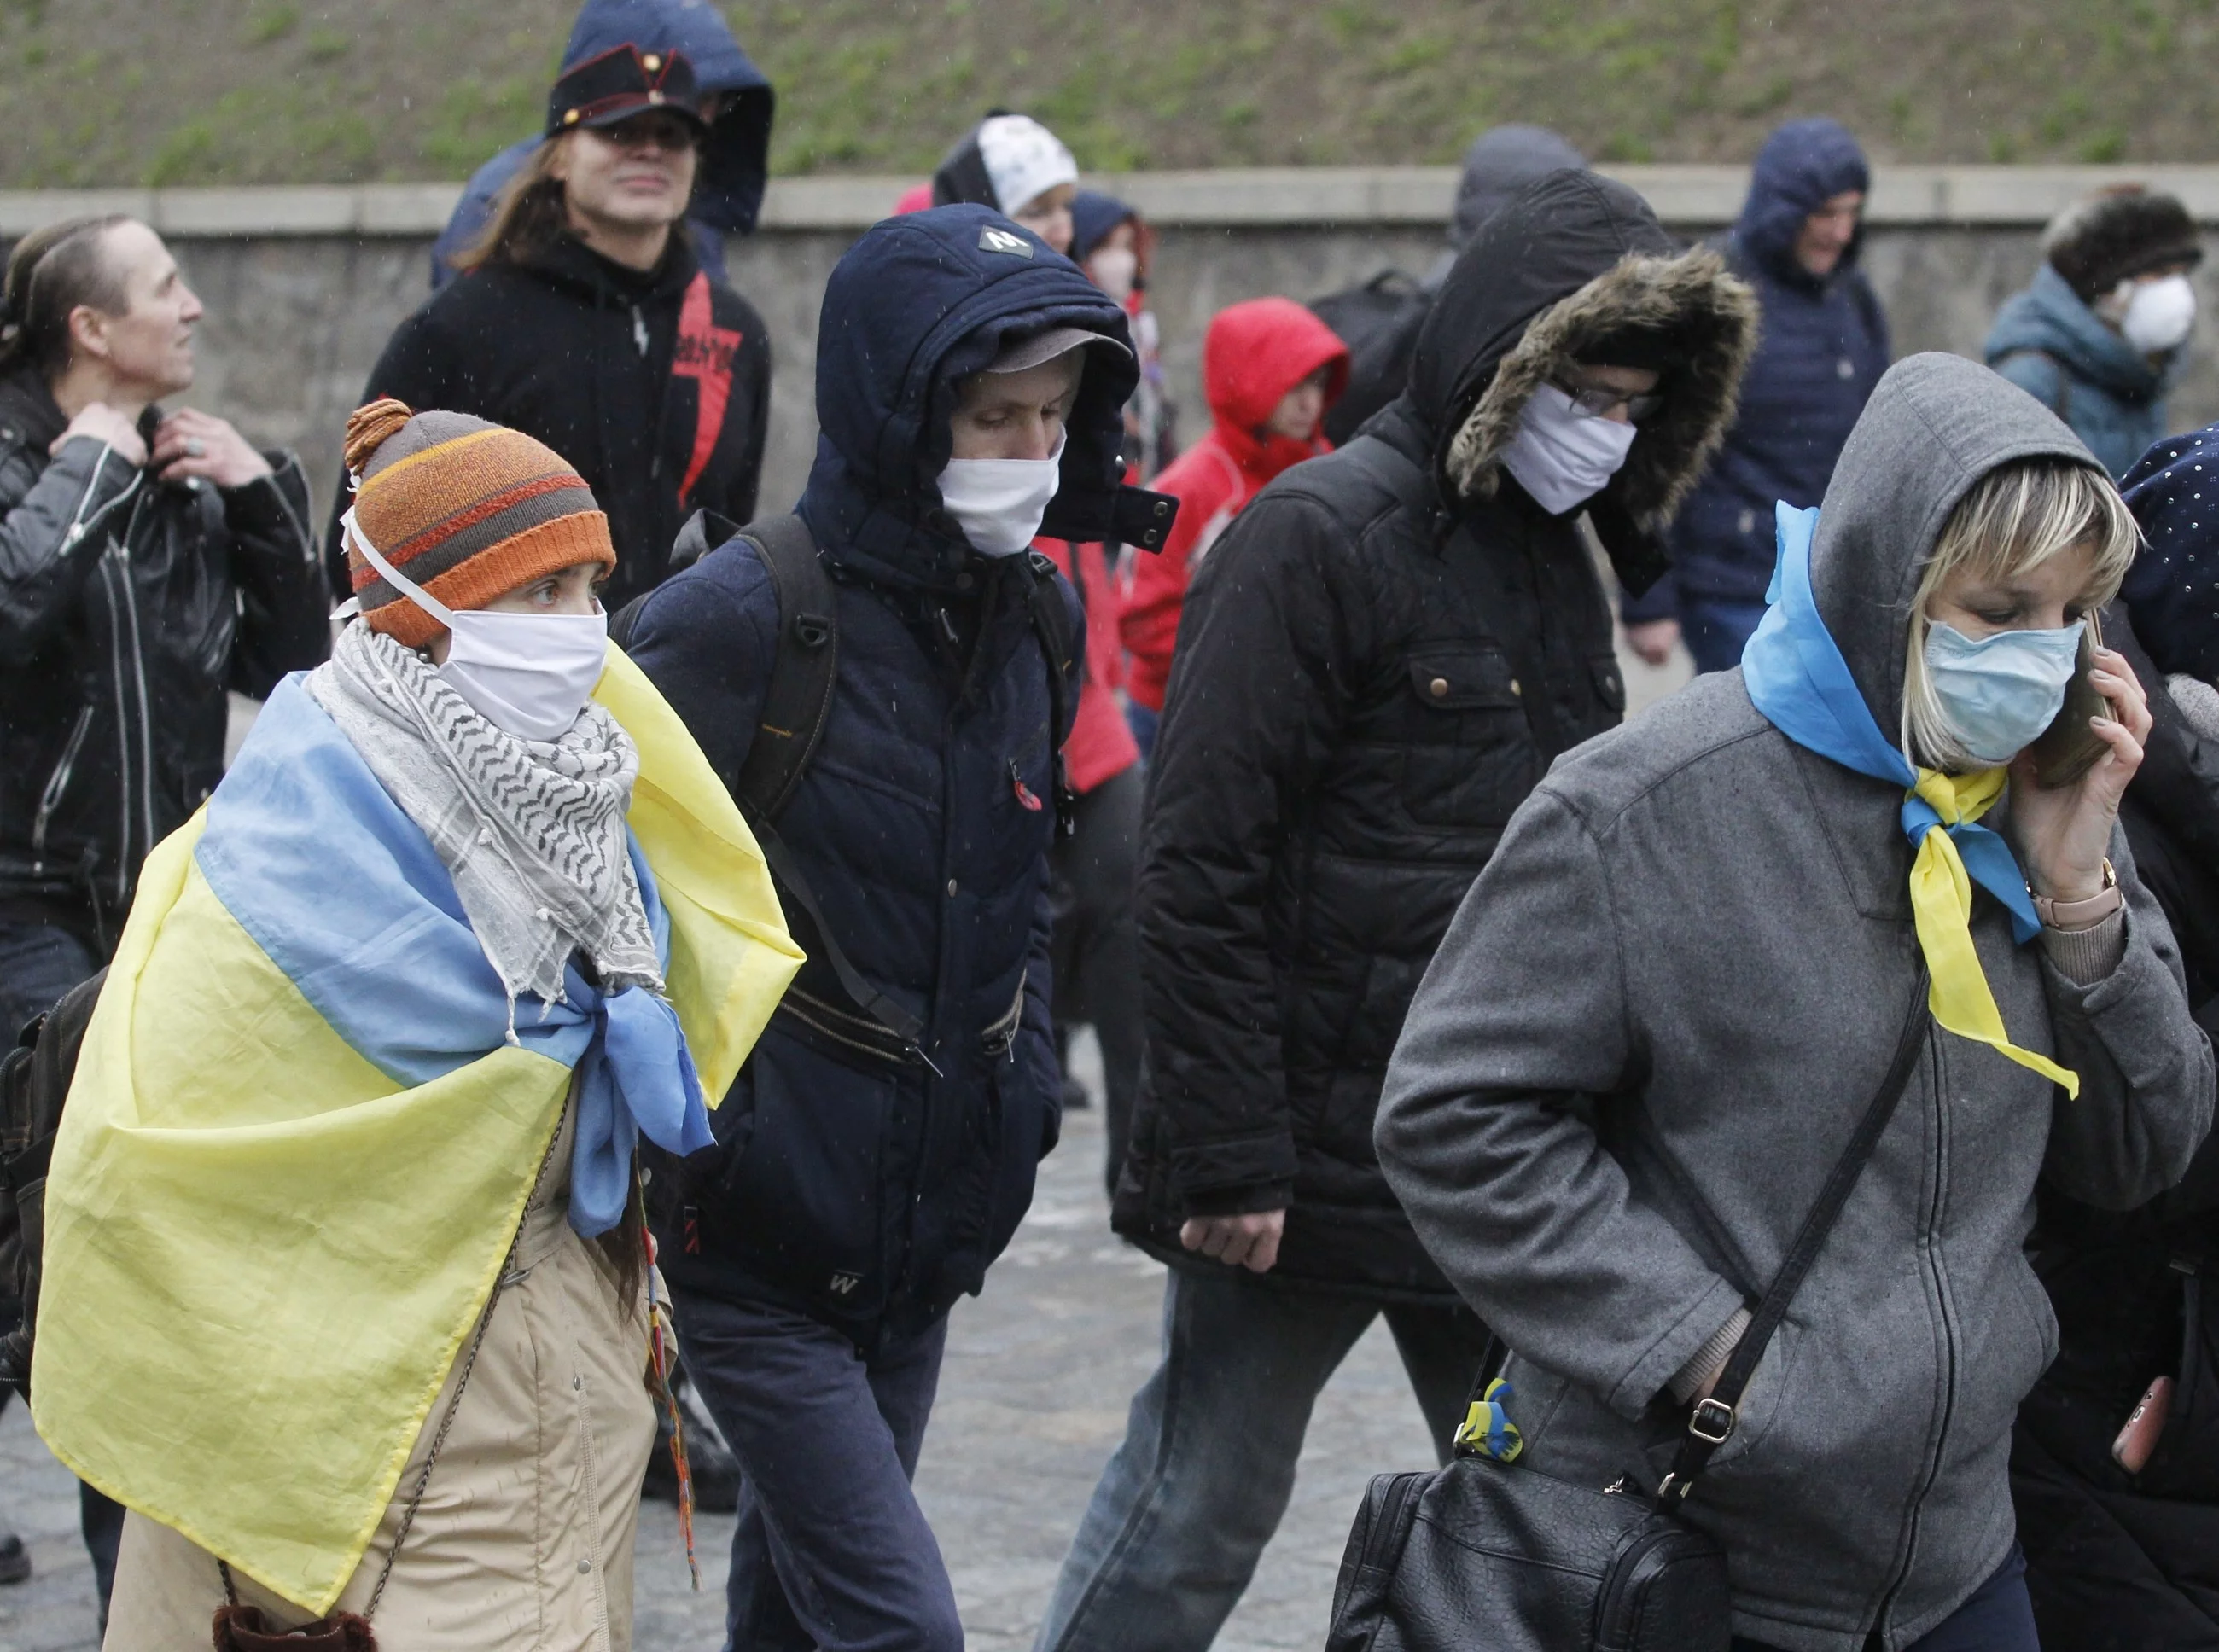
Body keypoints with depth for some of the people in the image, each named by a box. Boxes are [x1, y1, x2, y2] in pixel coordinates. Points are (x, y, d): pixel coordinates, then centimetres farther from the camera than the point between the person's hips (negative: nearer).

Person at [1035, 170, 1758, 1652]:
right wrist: (1229, 1154, -19)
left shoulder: (1556, 559, 12)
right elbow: (1200, 869, -17)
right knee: (1203, 1507, 4)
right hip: (1320, 1162, -7)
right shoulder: (1320, 539, -13)